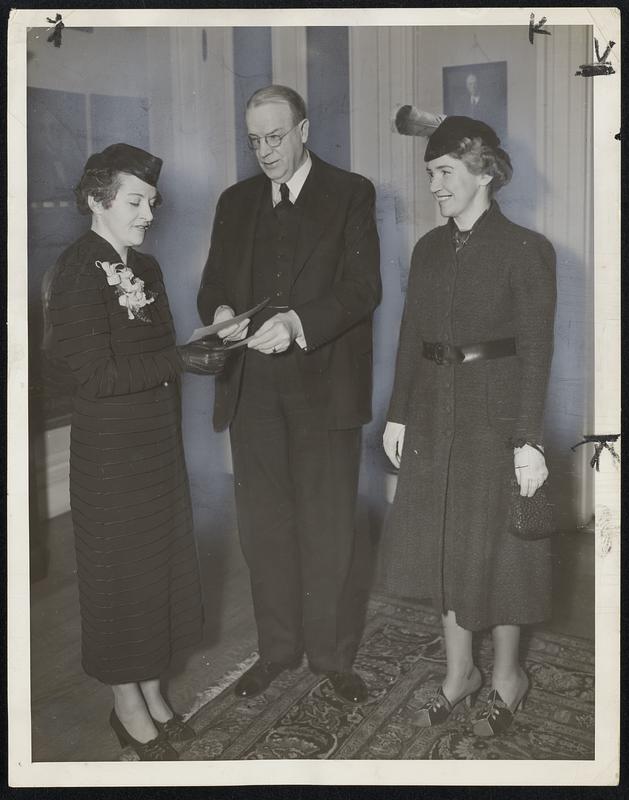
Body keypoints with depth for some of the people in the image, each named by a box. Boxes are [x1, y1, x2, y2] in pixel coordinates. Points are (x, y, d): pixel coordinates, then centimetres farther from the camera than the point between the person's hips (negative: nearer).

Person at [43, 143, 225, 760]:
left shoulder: (145, 267, 9)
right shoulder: (77, 272, -15)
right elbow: (97, 374, -21)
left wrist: (202, 347, 0)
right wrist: (180, 360, -23)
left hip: (159, 441, 8)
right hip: (111, 447, -8)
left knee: (160, 563, 15)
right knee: (120, 570, 6)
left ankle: (151, 691, 33)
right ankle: (128, 706, 25)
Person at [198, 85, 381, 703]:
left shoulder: (350, 194, 2)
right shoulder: (235, 202, 15)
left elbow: (363, 287, -8)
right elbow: (213, 282, 15)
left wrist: (297, 322, -23)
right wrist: (220, 313, -9)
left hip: (323, 386, -3)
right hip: (252, 390, 4)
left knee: (329, 529, 4)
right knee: (263, 526, 10)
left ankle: (334, 655, 20)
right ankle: (277, 648, 27)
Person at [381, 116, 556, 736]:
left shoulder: (526, 250, -8)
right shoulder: (429, 249, 8)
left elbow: (535, 352, -11)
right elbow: (411, 335, 10)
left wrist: (528, 441, -15)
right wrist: (398, 414, 6)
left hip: (495, 415, -5)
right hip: (434, 412, 6)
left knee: (494, 544, 6)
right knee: (441, 541, 12)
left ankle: (506, 673, 28)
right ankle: (459, 671, 30)